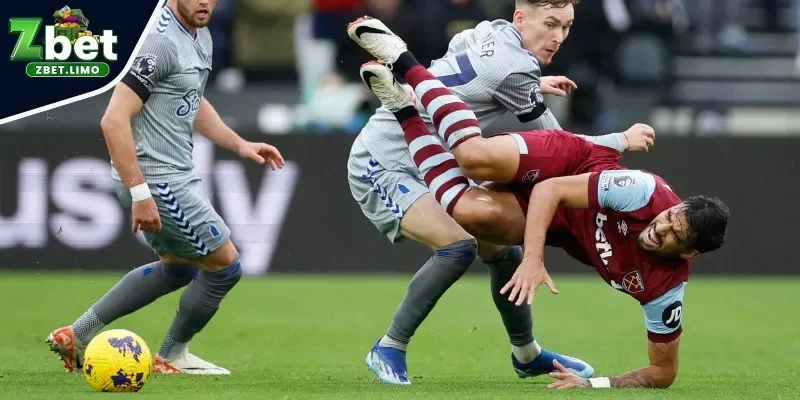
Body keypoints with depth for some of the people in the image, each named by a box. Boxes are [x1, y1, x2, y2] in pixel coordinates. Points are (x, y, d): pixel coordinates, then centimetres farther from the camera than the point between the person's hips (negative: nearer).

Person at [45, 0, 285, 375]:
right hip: (155, 180, -10)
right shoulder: (161, 42, -22)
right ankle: (172, 356, 23)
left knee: (179, 267, 25)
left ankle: (78, 335, 24)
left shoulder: (201, 37, 9)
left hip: (173, 175, 10)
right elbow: (114, 120, -26)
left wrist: (240, 145, 19)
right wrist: (140, 193, -27)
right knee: (225, 265, 2)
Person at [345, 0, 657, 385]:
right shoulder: (513, 68, -24)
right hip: (380, 167, -9)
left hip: (425, 165, 9)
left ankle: (527, 353, 28)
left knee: (502, 247, 8)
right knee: (458, 245, -27)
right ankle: (388, 349, -15)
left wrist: (535, 86, 24)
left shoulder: (490, 32, 1)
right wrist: (624, 140, -3)